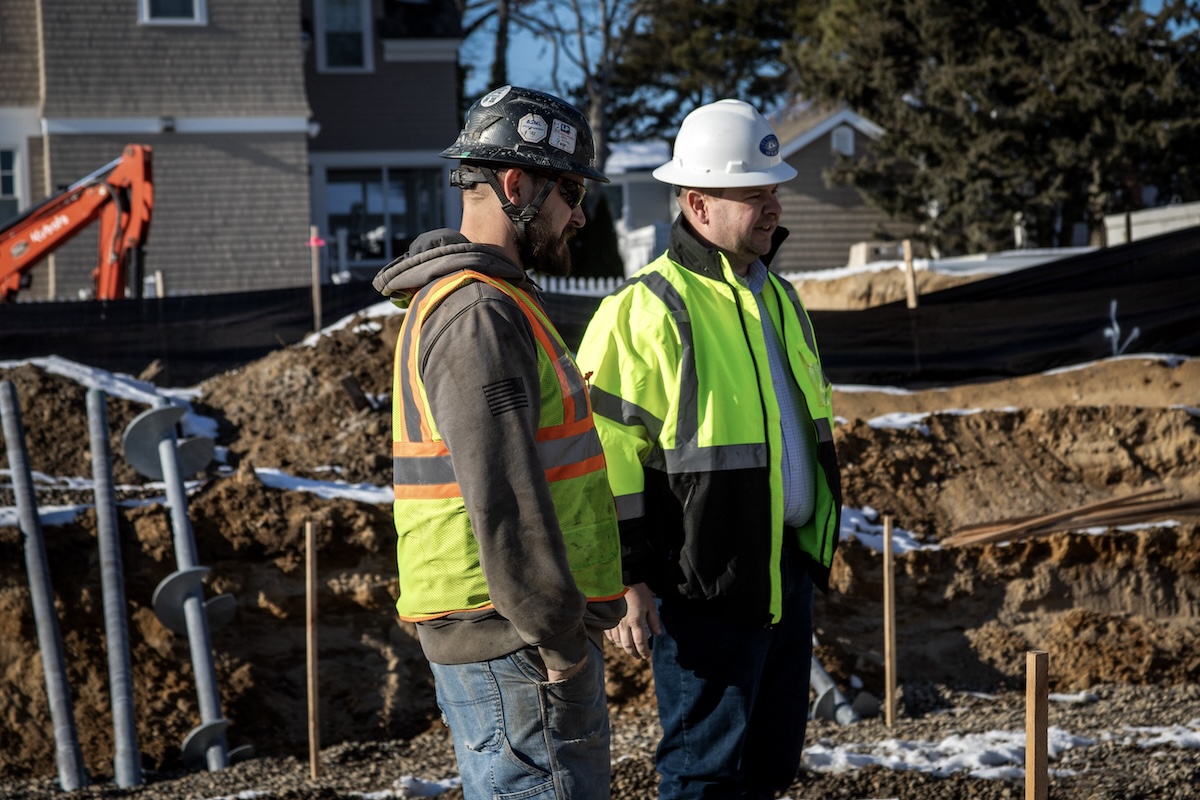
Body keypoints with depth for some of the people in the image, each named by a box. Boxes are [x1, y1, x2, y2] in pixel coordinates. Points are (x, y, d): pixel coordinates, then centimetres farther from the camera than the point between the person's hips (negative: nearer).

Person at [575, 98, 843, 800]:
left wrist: (817, 546, 24)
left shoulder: (778, 297, 14)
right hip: (706, 584, -8)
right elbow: (605, 453, -16)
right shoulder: (647, 309, -14)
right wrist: (626, 580, -18)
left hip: (789, 572, 8)